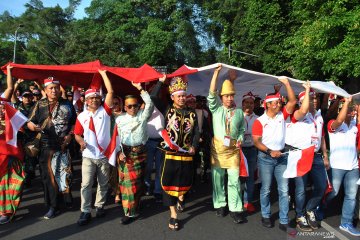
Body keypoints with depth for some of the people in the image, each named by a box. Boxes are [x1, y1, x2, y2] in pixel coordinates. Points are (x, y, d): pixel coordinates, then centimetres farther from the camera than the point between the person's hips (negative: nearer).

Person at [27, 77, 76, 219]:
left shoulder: (68, 105, 7)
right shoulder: (40, 105, 4)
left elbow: (75, 123, 11)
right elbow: (29, 122, 3)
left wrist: (70, 135, -4)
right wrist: (34, 127, -19)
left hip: (64, 145, 0)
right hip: (46, 146, 0)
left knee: (65, 173, 6)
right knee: (48, 175, 5)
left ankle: (67, 199, 27)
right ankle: (53, 206, 17)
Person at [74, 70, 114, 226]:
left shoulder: (105, 111, -3)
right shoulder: (82, 116, 1)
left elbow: (111, 91, -10)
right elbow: (77, 134, 8)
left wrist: (103, 73, -7)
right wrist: (81, 141, -15)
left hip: (104, 155, 0)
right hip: (88, 156, 0)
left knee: (103, 184, 12)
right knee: (86, 184, -1)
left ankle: (100, 206, 30)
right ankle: (85, 212, 9)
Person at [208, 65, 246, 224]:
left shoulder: (239, 112, 9)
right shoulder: (216, 109, 3)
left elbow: (242, 129, 15)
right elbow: (211, 94, -10)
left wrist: (240, 140, -6)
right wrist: (216, 73, -12)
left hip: (233, 149, 1)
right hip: (217, 148, -1)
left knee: (234, 180, 0)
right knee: (217, 178, 8)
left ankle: (235, 209, 9)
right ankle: (219, 205, 24)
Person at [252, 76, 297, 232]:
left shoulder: (282, 115, 5)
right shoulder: (260, 121, -6)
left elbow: (293, 101, -4)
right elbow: (256, 141, -10)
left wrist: (286, 83, -8)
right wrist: (270, 151, -20)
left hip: (281, 157, 3)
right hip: (265, 158, -3)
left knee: (284, 190, 3)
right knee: (266, 189, 8)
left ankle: (284, 221, 12)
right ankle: (266, 216, 26)